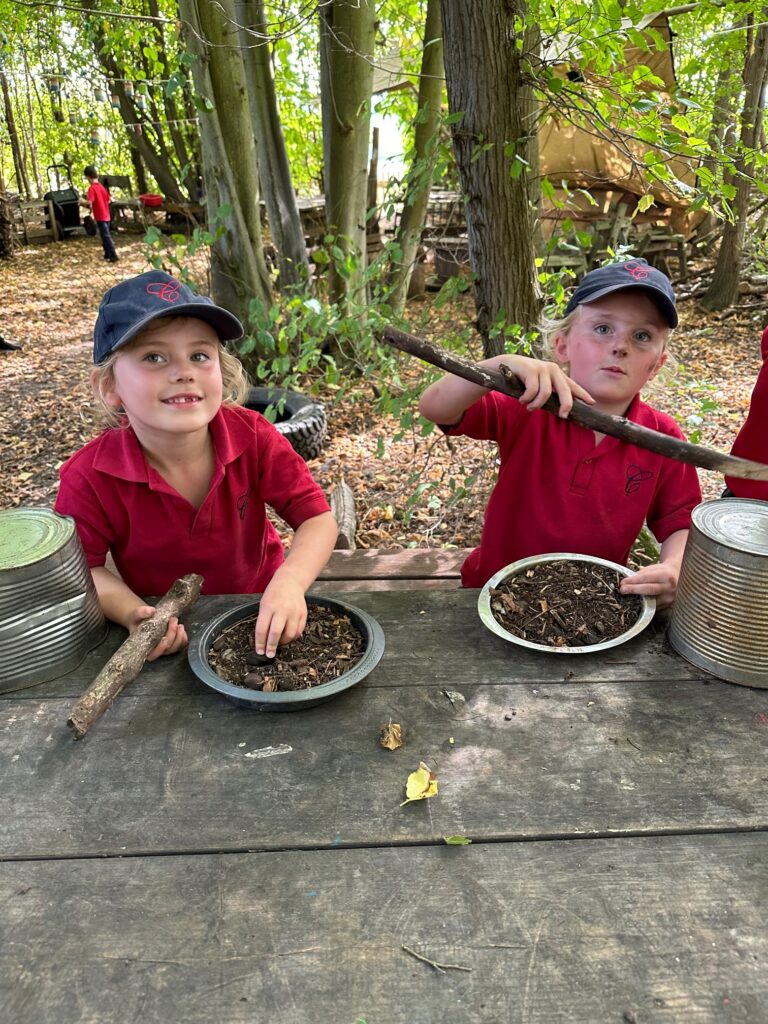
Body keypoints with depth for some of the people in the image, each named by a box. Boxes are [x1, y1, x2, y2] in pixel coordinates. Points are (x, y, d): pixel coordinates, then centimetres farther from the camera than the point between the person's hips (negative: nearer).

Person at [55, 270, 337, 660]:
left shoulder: (252, 437, -20)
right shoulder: (90, 477, -21)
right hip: (168, 631, -3)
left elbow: (317, 518, -19)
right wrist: (133, 613, -27)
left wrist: (289, 583, -38)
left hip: (260, 608, 4)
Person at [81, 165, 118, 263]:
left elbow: (89, 202, -25)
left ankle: (113, 255, -10)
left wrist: (82, 201, -6)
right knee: (106, 235, 16)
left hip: (100, 216, -8)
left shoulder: (92, 188, -15)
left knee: (106, 236, -7)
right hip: (106, 215, 8)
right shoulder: (102, 186, 9)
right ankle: (107, 254, 23)